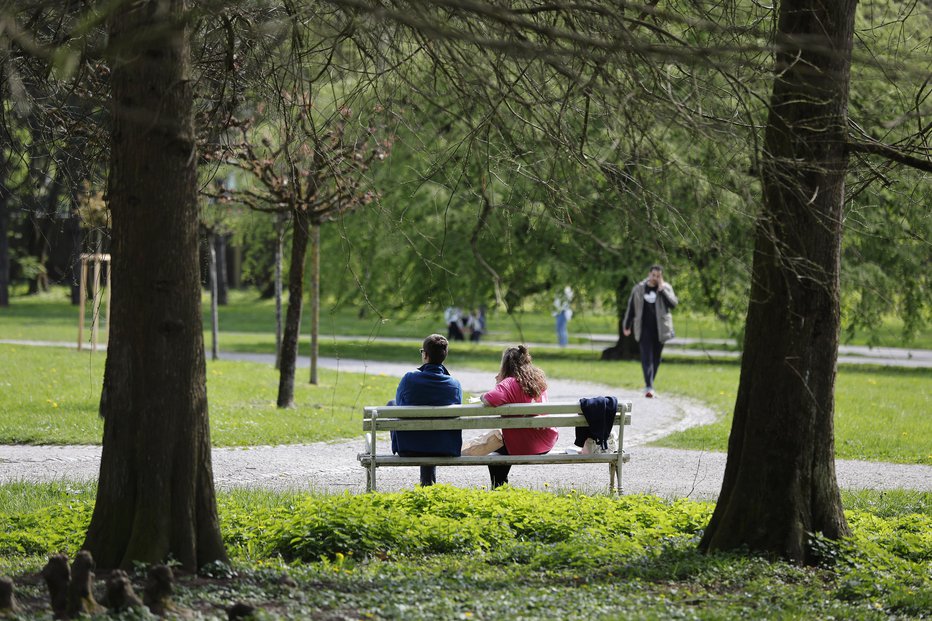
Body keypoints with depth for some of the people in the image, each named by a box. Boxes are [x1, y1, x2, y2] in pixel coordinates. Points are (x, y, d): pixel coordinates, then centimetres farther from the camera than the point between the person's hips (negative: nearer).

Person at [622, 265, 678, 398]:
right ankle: (649, 387, -19)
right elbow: (631, 308, 11)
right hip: (644, 329, -1)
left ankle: (649, 384, 24)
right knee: (647, 357, -11)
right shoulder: (639, 289, 4)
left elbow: (673, 303, -12)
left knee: (656, 358, 9)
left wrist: (662, 290, -16)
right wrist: (627, 326, 14)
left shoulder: (666, 288, 3)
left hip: (659, 329, 1)